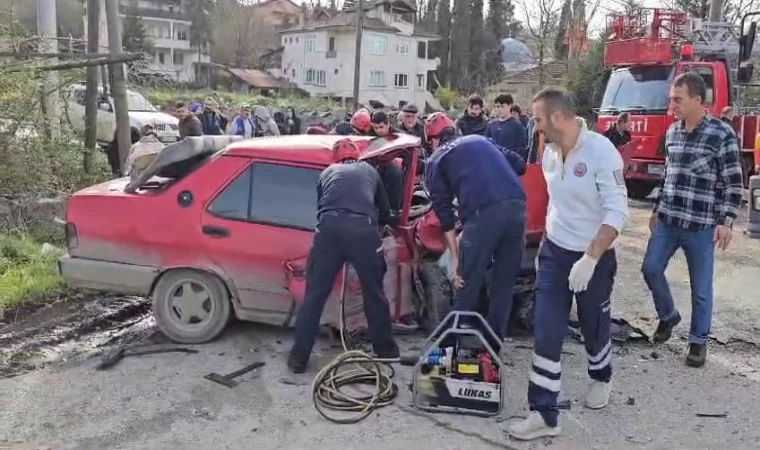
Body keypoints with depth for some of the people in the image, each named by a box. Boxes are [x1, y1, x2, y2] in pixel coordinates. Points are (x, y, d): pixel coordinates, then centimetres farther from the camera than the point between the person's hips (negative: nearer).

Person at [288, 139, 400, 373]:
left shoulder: (327, 172, 32)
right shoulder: (369, 171, 32)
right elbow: (384, 210, 40)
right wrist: (384, 223, 62)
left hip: (330, 227, 1)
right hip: (363, 228, 0)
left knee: (315, 294, 9)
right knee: (375, 292, 17)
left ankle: (298, 357, 13)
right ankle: (385, 349, 31)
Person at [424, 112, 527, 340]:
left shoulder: (436, 161, 18)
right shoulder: (480, 140, 32)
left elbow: (444, 211, 9)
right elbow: (519, 164, 24)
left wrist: (455, 259, 8)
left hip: (483, 213, -4)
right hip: (517, 206, 4)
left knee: (467, 285, 10)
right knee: (504, 283, 17)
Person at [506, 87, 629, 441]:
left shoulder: (601, 151, -20)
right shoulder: (549, 153, 1)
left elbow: (617, 212, -22)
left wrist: (589, 259, -28)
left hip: (594, 258, -5)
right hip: (553, 253, 5)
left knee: (593, 328, 17)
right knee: (546, 335, -1)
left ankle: (601, 379, 47)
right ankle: (544, 414, 6)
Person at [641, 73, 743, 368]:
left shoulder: (722, 135, -10)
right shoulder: (672, 132, 7)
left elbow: (734, 184, -8)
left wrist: (726, 221, -15)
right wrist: (657, 209, 18)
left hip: (701, 225, -5)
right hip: (667, 220, 5)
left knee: (701, 288, 5)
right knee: (651, 269, 7)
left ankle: (699, 341, 22)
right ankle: (668, 316, 31)